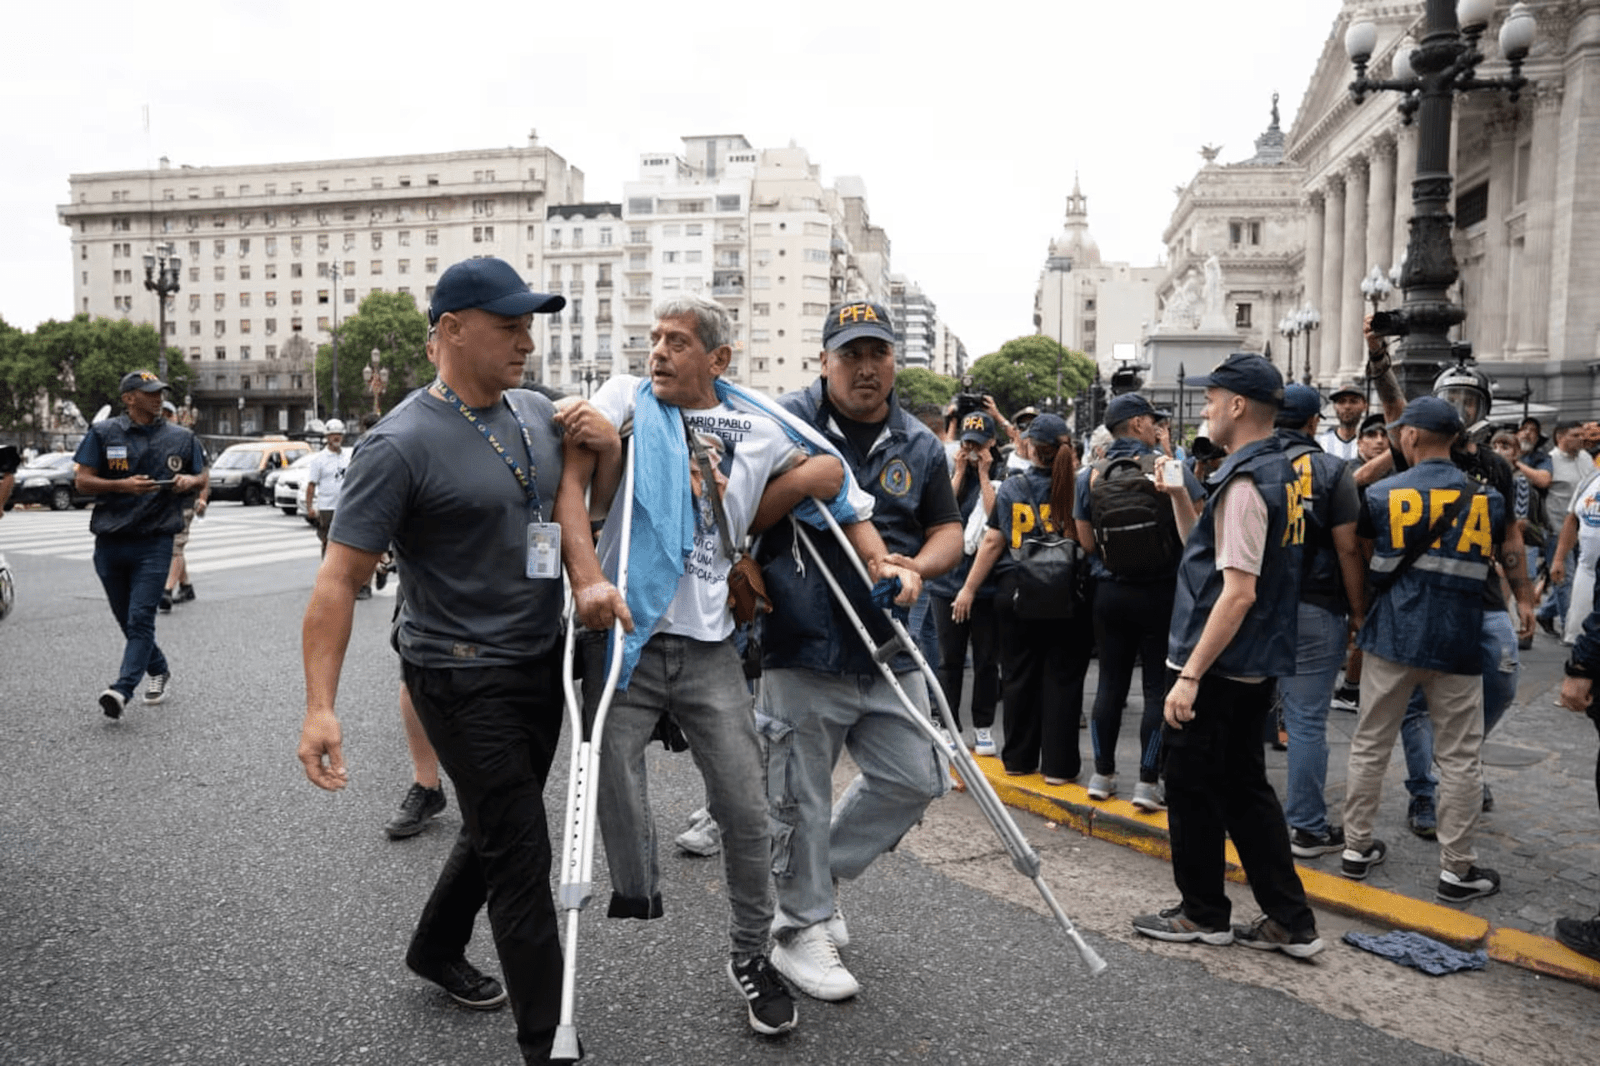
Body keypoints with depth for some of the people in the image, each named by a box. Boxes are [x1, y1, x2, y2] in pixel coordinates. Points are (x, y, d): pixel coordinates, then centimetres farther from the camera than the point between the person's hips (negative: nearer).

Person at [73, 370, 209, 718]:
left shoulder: (181, 438, 8)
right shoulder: (103, 433, 5)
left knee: (141, 618, -12)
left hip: (155, 542, -2)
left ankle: (122, 689, -18)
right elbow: (82, 481, 1)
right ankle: (158, 670, 32)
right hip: (110, 543, 2)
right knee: (127, 620, 12)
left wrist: (191, 481, -7)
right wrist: (123, 485, -15)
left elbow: (204, 478, 16)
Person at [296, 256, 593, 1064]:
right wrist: (320, 707, -24)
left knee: (497, 825, 23)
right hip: (464, 678, -8)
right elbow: (338, 580, -18)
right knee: (521, 854, -2)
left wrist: (606, 443, -5)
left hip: (542, 662, 8)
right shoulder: (402, 444, -18)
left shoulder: (537, 412, 3)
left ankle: (436, 950, 48)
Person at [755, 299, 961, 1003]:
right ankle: (801, 929, 27)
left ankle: (818, 872, 34)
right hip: (803, 650, -5)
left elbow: (949, 530, 13)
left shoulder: (918, 446, 9)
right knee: (803, 799, 6)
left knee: (915, 780, 11)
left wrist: (919, 566, -8)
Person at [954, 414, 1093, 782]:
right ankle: (1057, 764, 10)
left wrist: (969, 588, 7)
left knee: (1018, 675, 12)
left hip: (1015, 592, 2)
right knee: (1062, 677, 6)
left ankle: (1018, 758, 23)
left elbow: (993, 542, 2)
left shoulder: (1011, 487, 0)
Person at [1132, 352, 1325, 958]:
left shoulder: (1244, 482, -19)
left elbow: (1239, 592, -25)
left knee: (1192, 790, 6)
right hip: (1254, 667, 10)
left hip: (1218, 670, -10)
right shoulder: (1279, 472, 12)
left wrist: (1190, 674, -24)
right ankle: (1290, 922, 22)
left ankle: (1203, 914, 21)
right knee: (1244, 788, 17)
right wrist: (1181, 498, 11)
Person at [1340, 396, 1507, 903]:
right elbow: (1494, 563, 15)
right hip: (1457, 643, 0)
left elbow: (1361, 553, 10)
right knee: (1459, 758, 8)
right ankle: (1457, 869, 13)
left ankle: (1357, 848, 19)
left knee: (1370, 746, 11)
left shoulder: (1380, 494, -4)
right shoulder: (1488, 499, 1)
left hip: (1391, 638, 0)